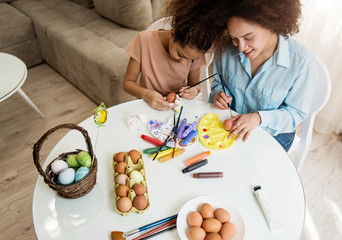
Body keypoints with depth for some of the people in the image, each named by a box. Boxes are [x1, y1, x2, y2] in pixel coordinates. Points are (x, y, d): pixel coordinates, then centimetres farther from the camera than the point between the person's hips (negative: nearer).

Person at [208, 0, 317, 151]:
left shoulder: (301, 62, -25)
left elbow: (296, 112, -13)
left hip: (272, 133, -2)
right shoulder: (227, 47, -15)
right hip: (230, 122, 3)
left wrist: (259, 118, -29)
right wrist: (218, 93, -18)